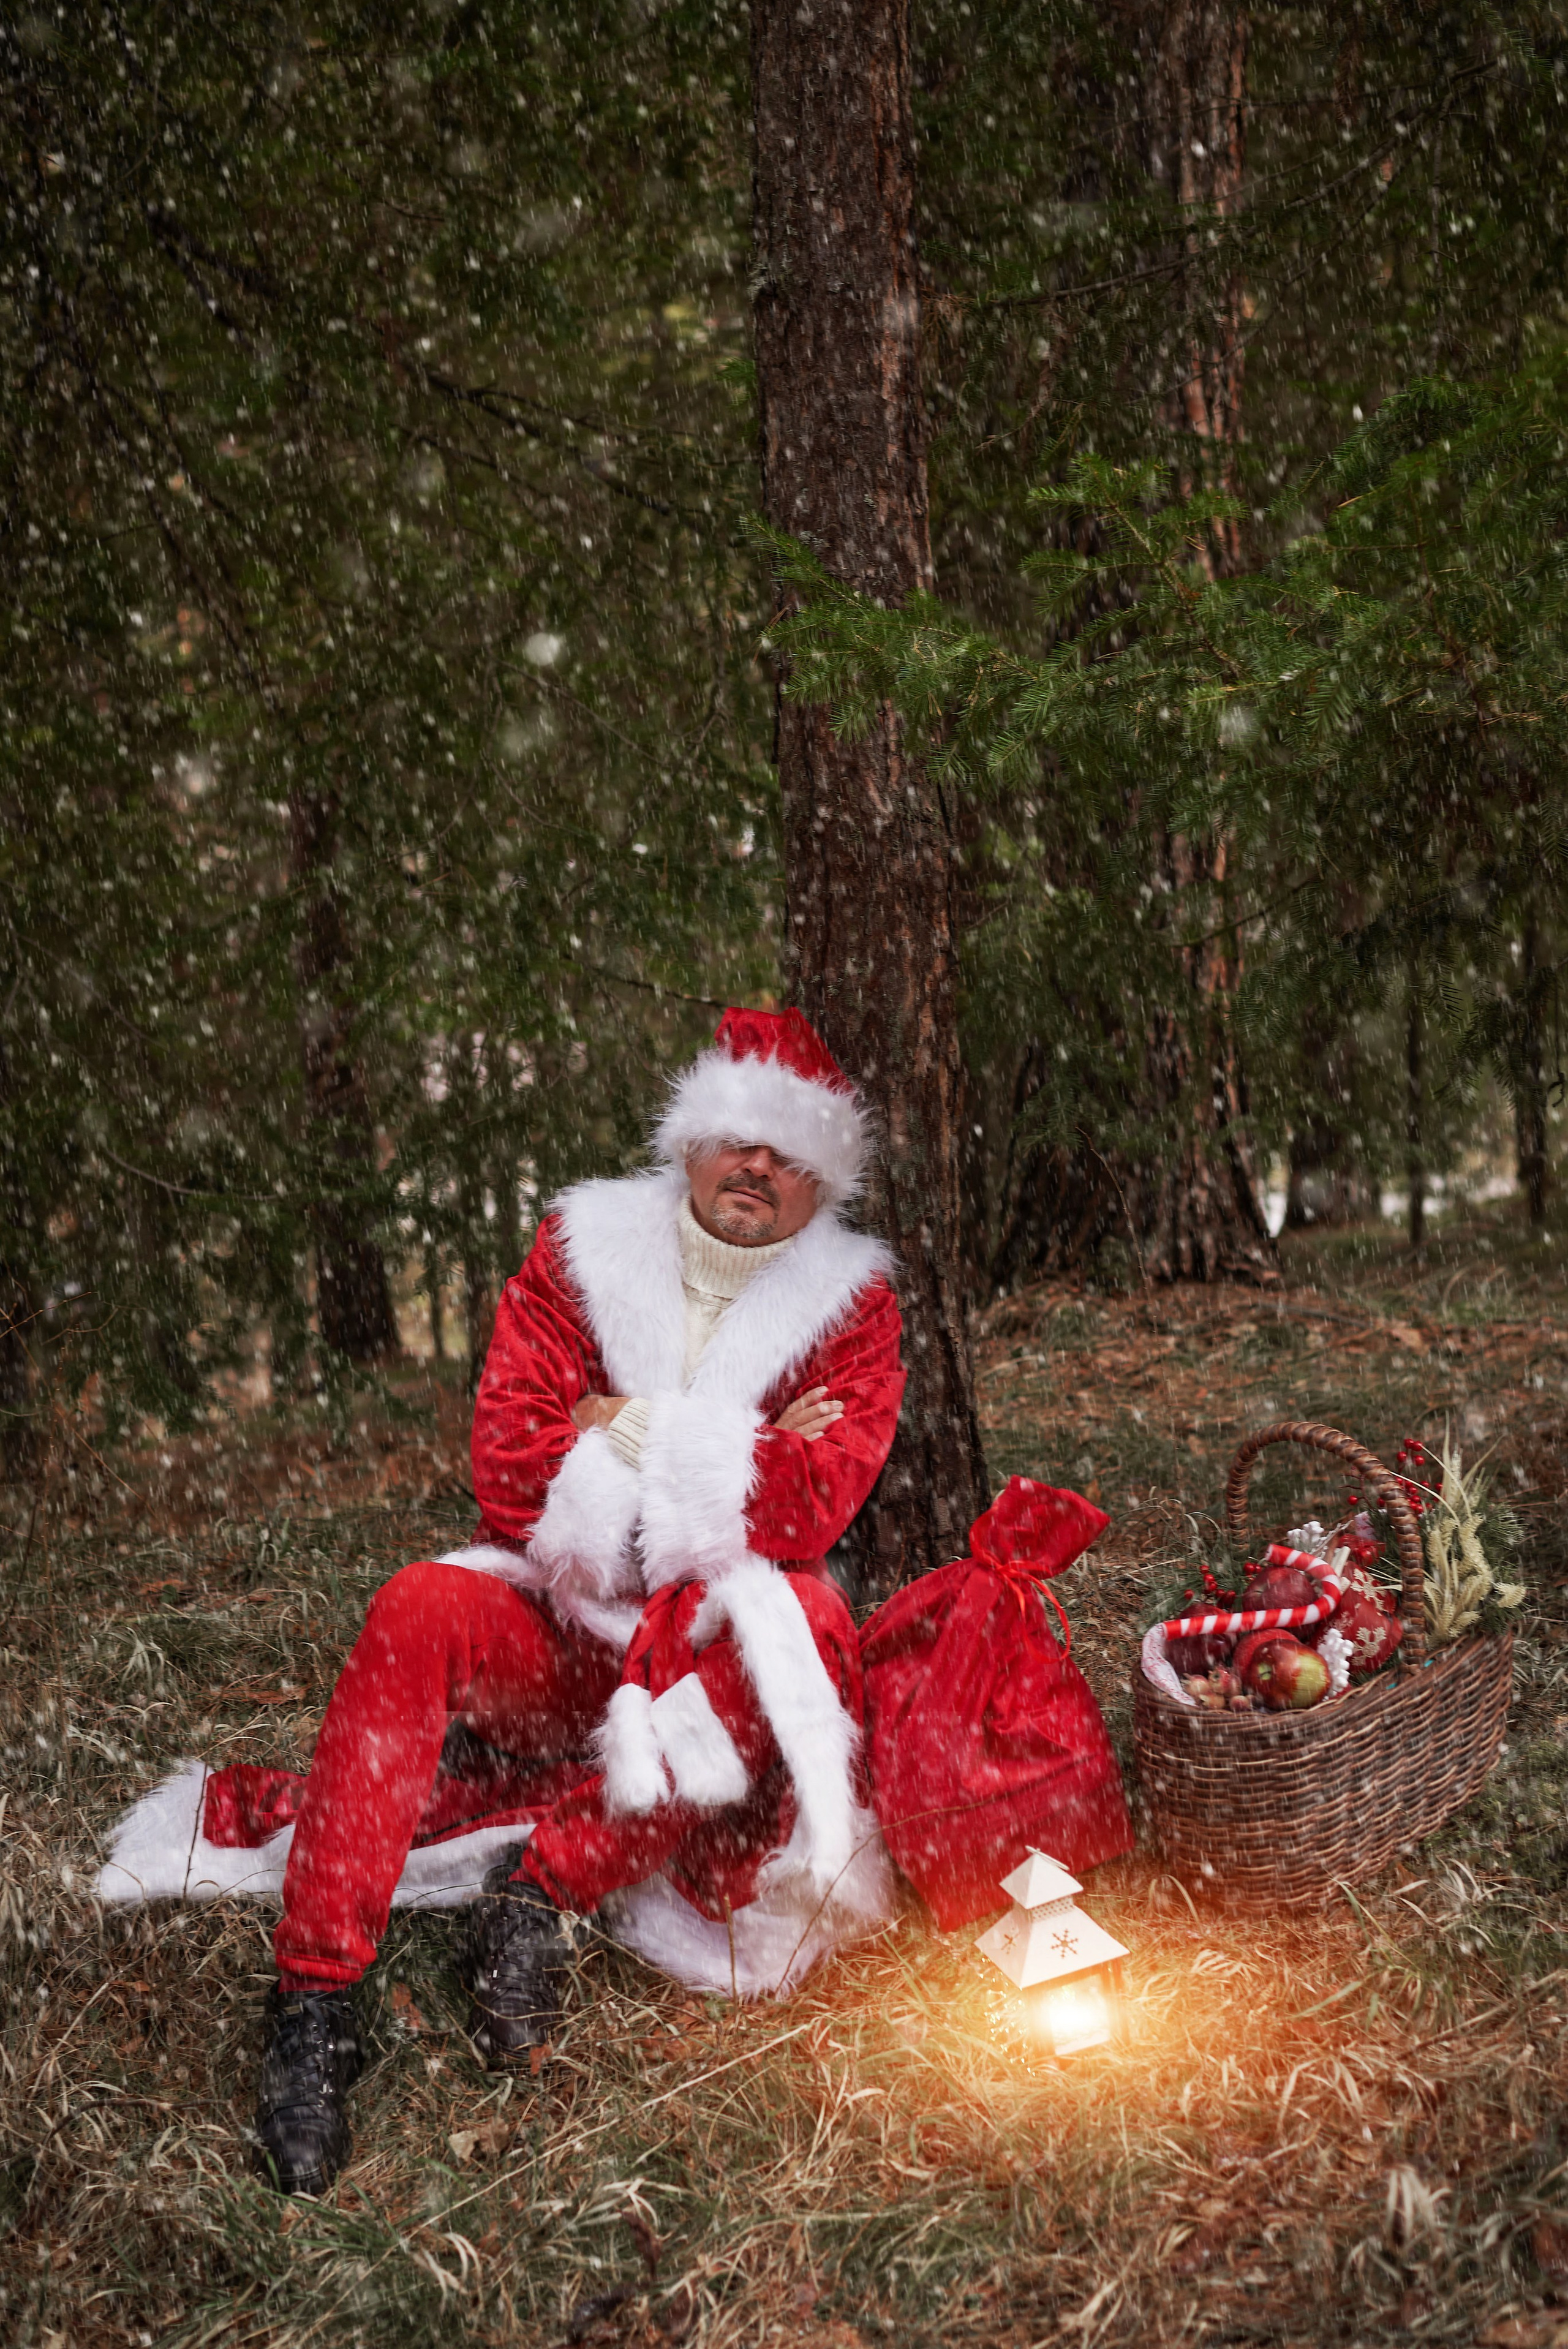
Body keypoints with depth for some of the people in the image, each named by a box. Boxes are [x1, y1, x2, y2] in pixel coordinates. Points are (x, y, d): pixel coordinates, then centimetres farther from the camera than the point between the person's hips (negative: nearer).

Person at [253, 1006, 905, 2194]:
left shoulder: (852, 1305, 0)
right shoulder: (583, 1254, 1)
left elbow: (807, 1510, -15)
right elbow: (511, 1478, -10)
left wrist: (630, 1431, -14)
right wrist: (735, 1452, -11)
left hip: (722, 1628, 0)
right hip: (554, 1624, 1)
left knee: (794, 1649, -33)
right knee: (418, 1614, -29)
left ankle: (546, 1884, -19)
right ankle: (315, 1997, -26)